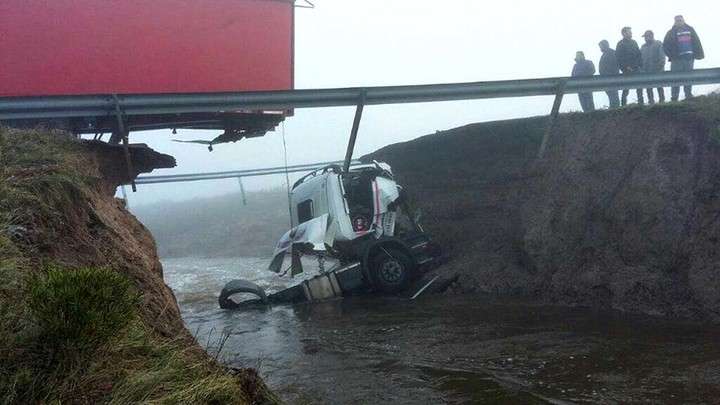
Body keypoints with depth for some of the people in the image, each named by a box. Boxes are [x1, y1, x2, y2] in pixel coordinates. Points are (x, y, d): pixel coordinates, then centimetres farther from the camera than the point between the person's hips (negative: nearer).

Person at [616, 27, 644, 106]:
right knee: (626, 88, -3)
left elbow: (639, 54, 15)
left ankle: (641, 102, 15)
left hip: (636, 69, 6)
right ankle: (624, 104, 3)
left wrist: (640, 65, 4)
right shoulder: (621, 44, -5)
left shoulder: (633, 42, 14)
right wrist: (626, 67, -17)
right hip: (627, 70, -6)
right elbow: (619, 58, -11)